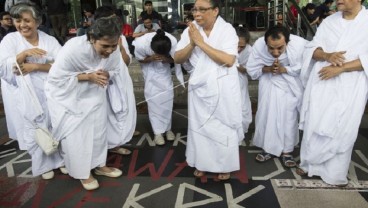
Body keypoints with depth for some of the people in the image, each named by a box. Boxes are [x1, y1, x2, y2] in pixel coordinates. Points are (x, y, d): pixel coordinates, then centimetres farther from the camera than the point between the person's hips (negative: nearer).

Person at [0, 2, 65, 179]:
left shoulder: (50, 40, 4)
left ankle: (62, 159, 27)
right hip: (25, 97, 0)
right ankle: (45, 164, 24)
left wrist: (35, 66, -17)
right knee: (35, 132, 6)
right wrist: (24, 53, -20)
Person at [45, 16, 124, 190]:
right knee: (75, 137, 1)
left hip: (95, 95, 4)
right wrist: (87, 76, -33)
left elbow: (116, 71, -2)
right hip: (68, 97, -4)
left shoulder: (114, 51, -19)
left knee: (98, 132, 12)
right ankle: (83, 173, 21)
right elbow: (56, 78, -25)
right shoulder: (73, 48, -33)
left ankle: (99, 165, 33)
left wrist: (106, 75, -26)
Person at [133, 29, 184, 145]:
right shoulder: (141, 44, -35)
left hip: (164, 67, 2)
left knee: (167, 95, -4)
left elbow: (175, 59, -15)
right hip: (149, 67, -1)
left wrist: (167, 59, -38)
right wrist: (151, 58, -35)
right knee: (153, 97, -9)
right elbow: (139, 59, -15)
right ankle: (158, 132, 0)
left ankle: (167, 128, 12)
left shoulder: (173, 42, -34)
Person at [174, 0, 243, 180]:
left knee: (224, 126, 8)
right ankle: (202, 163, 31)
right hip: (200, 87, 4)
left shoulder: (227, 29, -12)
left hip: (223, 89, -3)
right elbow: (177, 59, 0)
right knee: (199, 125, 12)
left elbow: (229, 60, -24)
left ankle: (224, 165, 26)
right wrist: (192, 44, -18)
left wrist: (201, 43, -23)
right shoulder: (191, 29, -1)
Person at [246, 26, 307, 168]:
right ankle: (268, 148, 22)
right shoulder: (259, 45, -26)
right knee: (266, 114, 3)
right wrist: (267, 69, -29)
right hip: (269, 83, 1)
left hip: (291, 85, -1)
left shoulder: (300, 44, -30)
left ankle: (287, 151, 21)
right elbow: (251, 69, -13)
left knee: (289, 117, 4)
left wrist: (284, 69, -30)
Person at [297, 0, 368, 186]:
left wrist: (340, 68, -20)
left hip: (350, 88, -3)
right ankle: (309, 163, 24)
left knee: (342, 130, 2)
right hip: (321, 83, 3)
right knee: (313, 125, 7)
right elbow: (312, 48, 6)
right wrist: (327, 55, -15)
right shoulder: (328, 21, 10)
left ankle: (335, 173, 17)